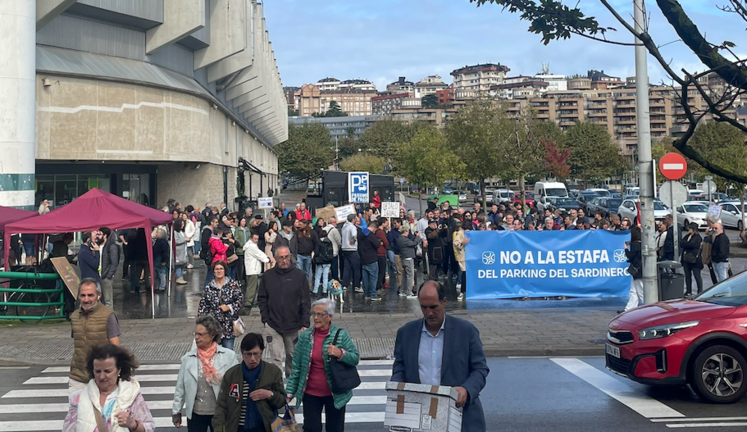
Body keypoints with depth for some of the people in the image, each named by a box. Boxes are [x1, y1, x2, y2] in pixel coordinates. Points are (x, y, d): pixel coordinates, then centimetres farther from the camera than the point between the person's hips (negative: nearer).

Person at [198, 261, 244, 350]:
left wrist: (229, 307, -12)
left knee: (228, 349, -1)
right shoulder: (208, 287, 6)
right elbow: (203, 306, 8)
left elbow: (240, 300, -1)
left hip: (228, 325, -1)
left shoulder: (233, 285, 1)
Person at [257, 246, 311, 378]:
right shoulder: (268, 276, 2)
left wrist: (305, 324, -6)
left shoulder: (299, 276, -2)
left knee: (292, 357, 14)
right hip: (272, 326, 0)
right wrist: (265, 319, -3)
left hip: (293, 326, 0)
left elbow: (306, 302, -2)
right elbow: (261, 299, 7)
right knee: (275, 358, -4)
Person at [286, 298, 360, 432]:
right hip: (311, 393, 1)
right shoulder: (305, 336, -2)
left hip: (335, 394, -1)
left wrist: (340, 353, -26)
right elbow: (297, 368, 1)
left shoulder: (341, 335, -7)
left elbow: (355, 358, -7)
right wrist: (289, 392, -1)